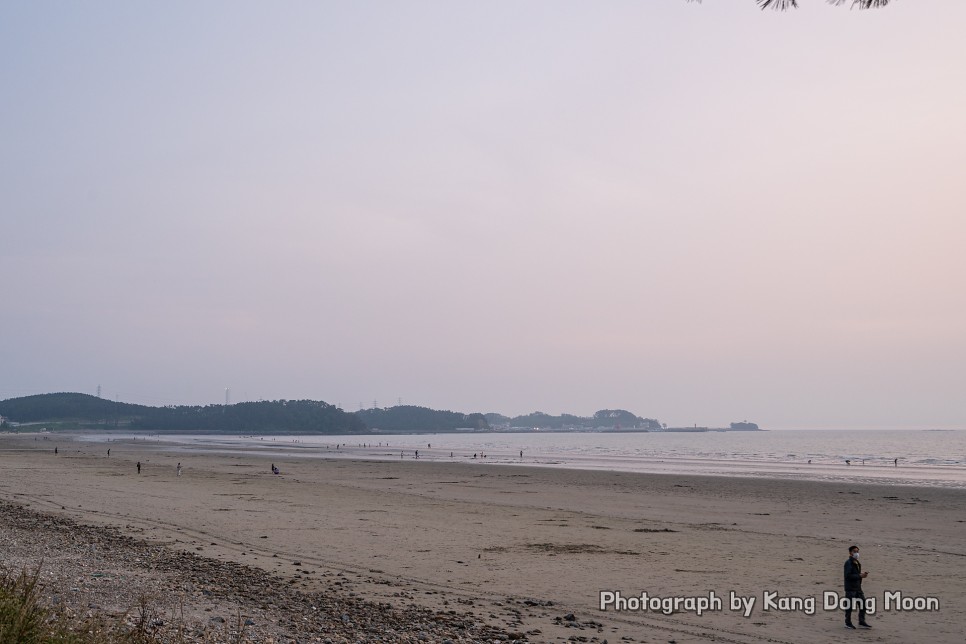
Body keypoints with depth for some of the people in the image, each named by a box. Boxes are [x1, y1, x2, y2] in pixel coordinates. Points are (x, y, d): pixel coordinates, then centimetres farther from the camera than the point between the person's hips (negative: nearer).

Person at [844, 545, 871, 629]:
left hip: (858, 587, 8)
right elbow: (848, 575, -20)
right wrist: (860, 576, -21)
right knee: (849, 605, -2)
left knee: (863, 603, 7)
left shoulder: (857, 563, 15)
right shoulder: (848, 562, -12)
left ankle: (862, 621, 17)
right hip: (850, 588, -8)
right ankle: (848, 623, 8)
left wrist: (862, 575, 1)